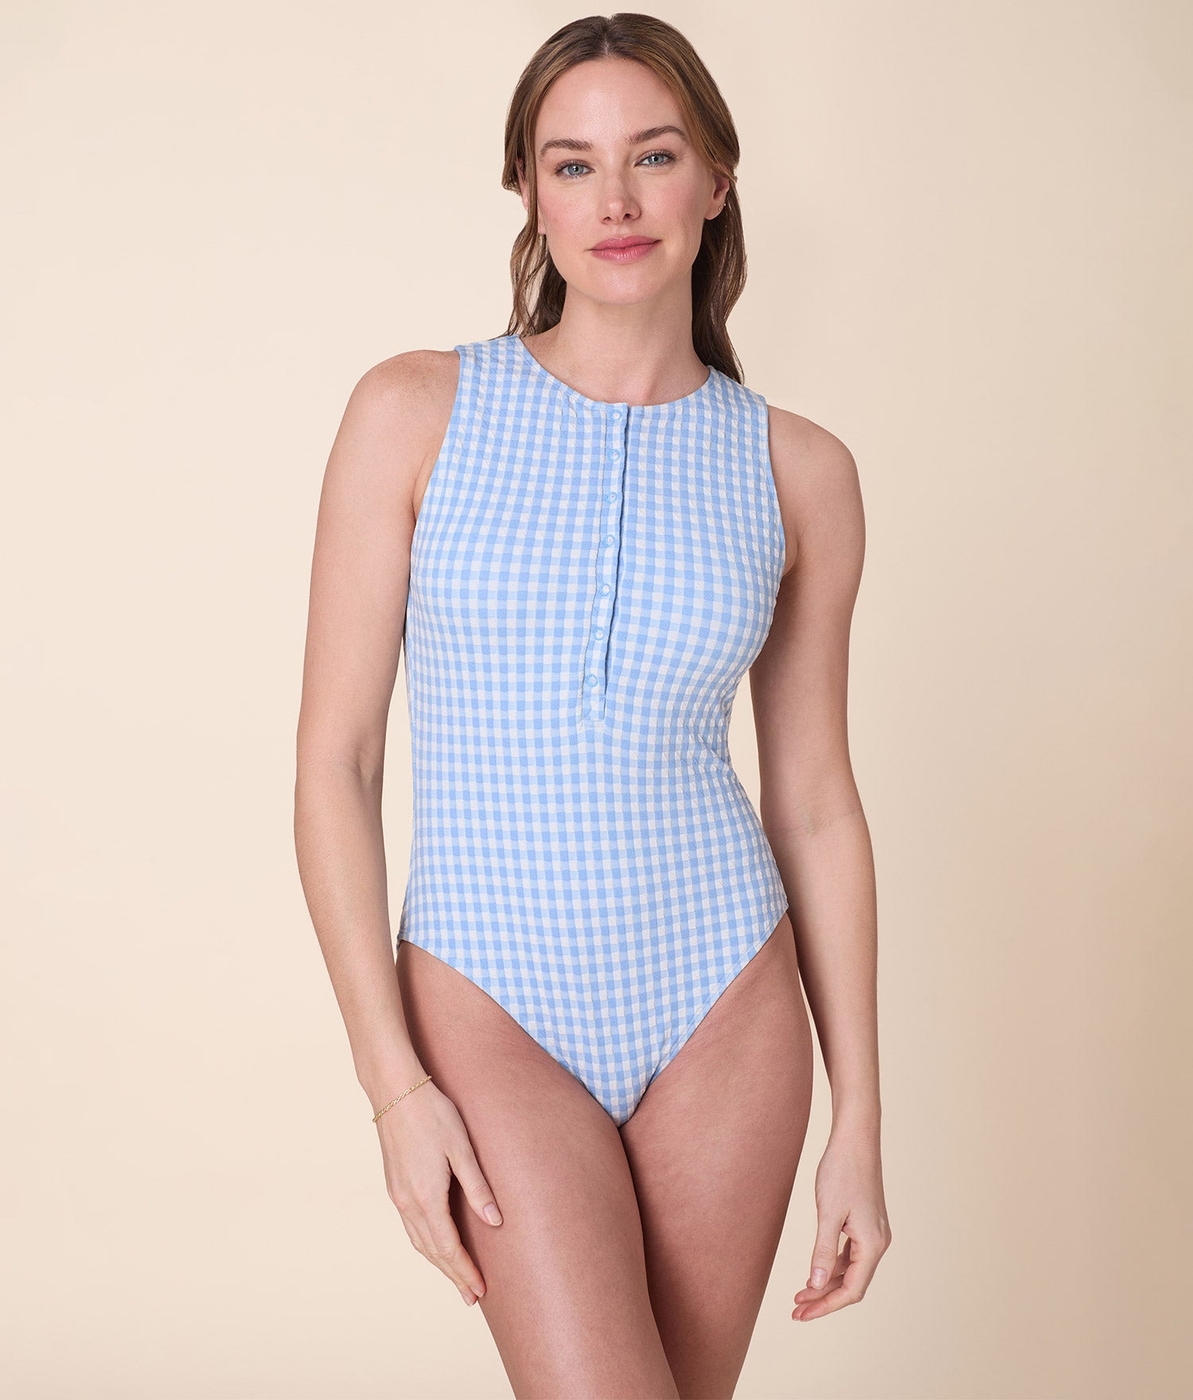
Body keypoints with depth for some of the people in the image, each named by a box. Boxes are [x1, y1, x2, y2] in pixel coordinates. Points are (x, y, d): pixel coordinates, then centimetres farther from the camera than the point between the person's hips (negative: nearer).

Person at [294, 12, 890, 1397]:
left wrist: (859, 1123, 5)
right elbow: (334, 762, -5)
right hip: (492, 1005, -2)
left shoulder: (798, 472, 1)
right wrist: (394, 1085, -9)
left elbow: (816, 803, 5)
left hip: (724, 994, 2)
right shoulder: (416, 412, -4)